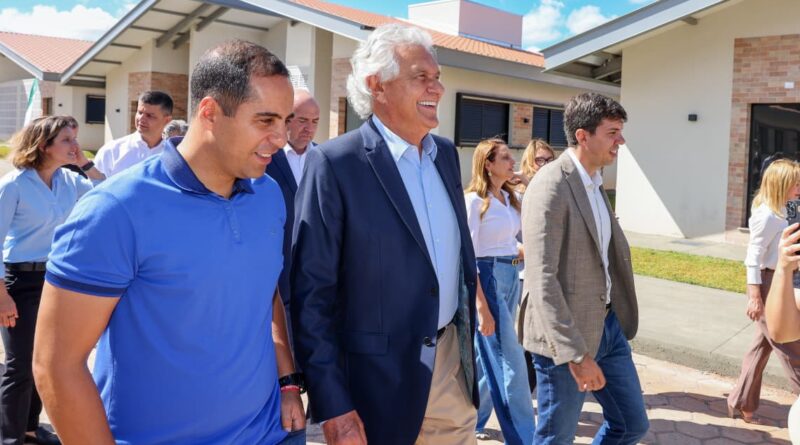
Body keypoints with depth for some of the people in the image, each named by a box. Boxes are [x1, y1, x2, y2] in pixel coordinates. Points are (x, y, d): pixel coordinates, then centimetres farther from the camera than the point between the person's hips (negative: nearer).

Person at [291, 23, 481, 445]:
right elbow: (311, 292, -16)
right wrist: (332, 405, -17)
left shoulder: (446, 153, 5)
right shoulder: (335, 163, -15)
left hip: (453, 361, 6)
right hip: (379, 377, -6)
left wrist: (467, 336, 17)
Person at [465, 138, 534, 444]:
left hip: (512, 277, 8)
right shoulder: (475, 200, -12)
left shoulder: (510, 197, 12)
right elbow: (467, 253, -15)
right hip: (488, 278, -8)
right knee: (509, 361, -4)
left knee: (489, 356, 16)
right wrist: (480, 301, -18)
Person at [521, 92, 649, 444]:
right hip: (567, 336, -8)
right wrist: (576, 354, -27)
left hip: (607, 325, 9)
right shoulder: (550, 187, -19)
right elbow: (542, 279, -25)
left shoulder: (595, 183, 11)